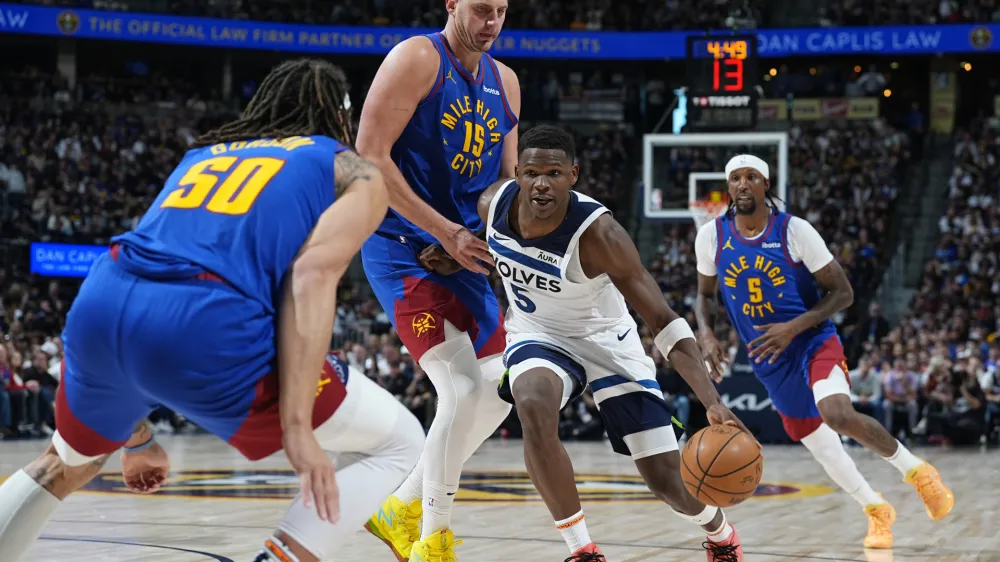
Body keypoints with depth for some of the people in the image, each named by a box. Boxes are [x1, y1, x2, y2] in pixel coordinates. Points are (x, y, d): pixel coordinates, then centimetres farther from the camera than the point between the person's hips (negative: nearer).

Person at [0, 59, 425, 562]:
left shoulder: (204, 152, 35)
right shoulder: (355, 174, 18)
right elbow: (312, 277, -2)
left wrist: (135, 435, 42)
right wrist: (297, 426, -10)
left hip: (99, 308, 6)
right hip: (205, 332, -6)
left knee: (69, 463, 37)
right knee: (396, 445, 12)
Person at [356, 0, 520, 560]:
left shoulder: (504, 82, 12)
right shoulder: (417, 59, -11)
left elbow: (507, 176, 19)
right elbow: (369, 155, -17)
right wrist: (445, 232, -19)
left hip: (467, 254, 8)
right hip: (403, 247, -8)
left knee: (497, 396, 9)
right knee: (463, 390, -19)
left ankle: (403, 509, 25)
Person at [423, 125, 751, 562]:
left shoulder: (597, 234, -32)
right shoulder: (494, 202, -19)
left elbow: (664, 322, -32)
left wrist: (713, 402, -42)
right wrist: (454, 260, -13)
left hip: (605, 340, -2)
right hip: (538, 334, 3)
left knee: (668, 482, -5)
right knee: (534, 409, -35)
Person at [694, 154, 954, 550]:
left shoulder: (796, 231, -15)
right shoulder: (711, 237, -6)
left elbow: (843, 293, -11)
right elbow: (705, 294, 11)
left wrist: (793, 327, -23)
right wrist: (706, 335, -9)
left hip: (812, 342, -5)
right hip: (769, 360, 5)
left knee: (837, 414, -32)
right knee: (819, 445, 10)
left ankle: (914, 469, -9)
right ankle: (877, 511, 34)